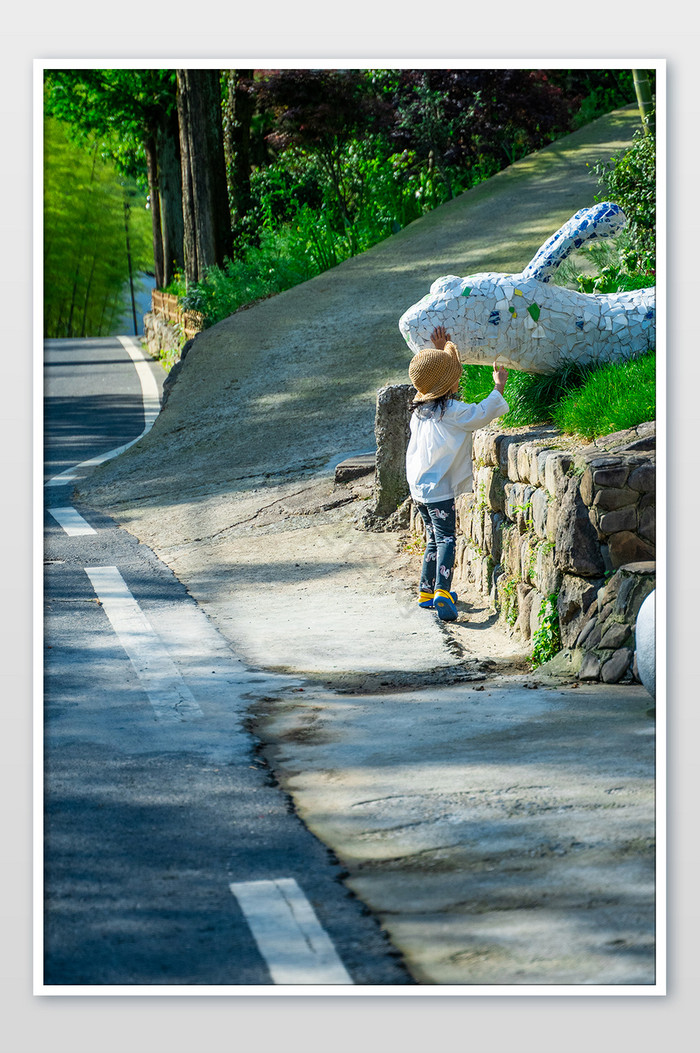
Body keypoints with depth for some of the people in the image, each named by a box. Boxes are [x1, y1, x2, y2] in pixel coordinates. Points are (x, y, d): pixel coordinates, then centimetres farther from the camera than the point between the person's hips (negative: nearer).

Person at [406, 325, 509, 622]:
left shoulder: (421, 407, 8)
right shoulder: (451, 411, -16)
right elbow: (482, 413, -11)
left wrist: (443, 350, 30)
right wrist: (499, 386, 3)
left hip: (418, 486, 9)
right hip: (439, 489, -9)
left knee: (434, 538, 19)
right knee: (446, 539, -13)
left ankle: (426, 592, 24)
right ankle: (441, 592, -28)